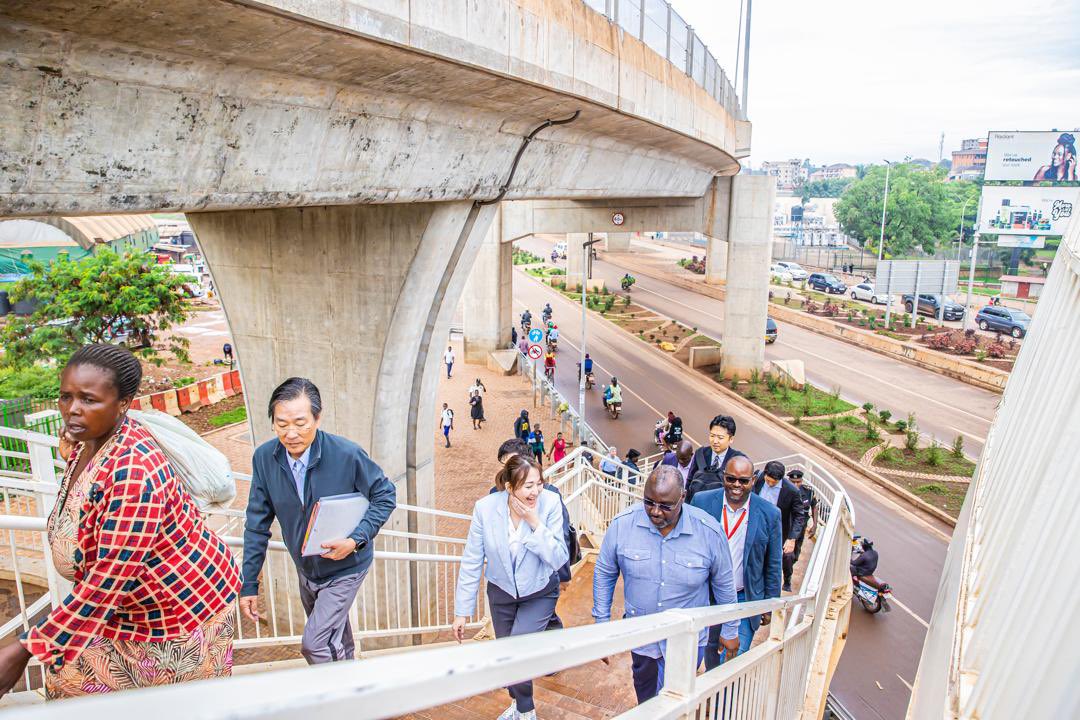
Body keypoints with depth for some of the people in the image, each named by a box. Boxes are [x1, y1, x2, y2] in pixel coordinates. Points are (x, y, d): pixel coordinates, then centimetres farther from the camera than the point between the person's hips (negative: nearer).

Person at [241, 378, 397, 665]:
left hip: (345, 568, -5)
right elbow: (258, 524, -7)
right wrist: (248, 584, -5)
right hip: (306, 570, 5)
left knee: (315, 644, -10)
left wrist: (357, 539, -27)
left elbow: (385, 496, -15)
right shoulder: (264, 457, -16)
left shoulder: (347, 454, -28)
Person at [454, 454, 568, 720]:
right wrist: (462, 611, -9)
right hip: (501, 592, 2)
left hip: (540, 593, -2)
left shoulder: (550, 503, -25)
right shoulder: (485, 508, -23)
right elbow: (471, 562, -13)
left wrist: (535, 523, -34)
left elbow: (559, 559, -22)